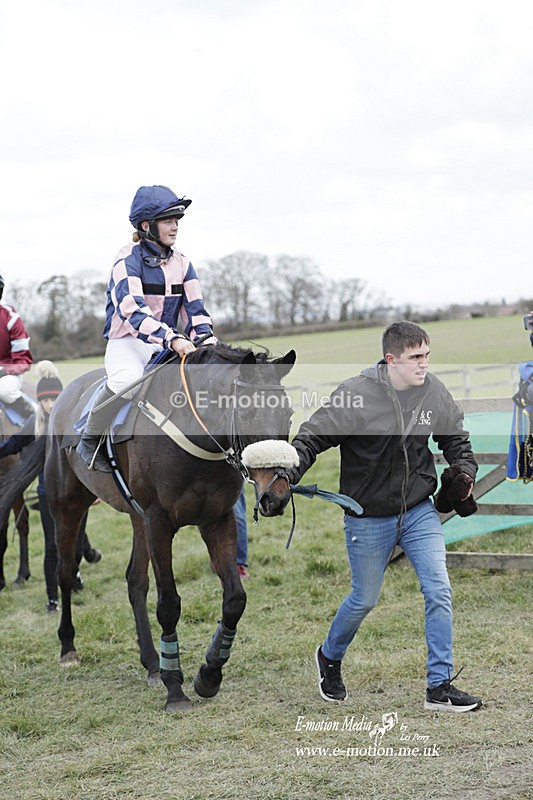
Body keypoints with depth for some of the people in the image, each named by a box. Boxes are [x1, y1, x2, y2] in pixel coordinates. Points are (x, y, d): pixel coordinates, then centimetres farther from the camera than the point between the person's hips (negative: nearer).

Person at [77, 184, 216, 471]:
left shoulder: (181, 263, 9)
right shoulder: (128, 260, -12)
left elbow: (195, 309, 5)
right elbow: (132, 311, -27)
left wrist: (206, 340, -17)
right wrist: (171, 338, -40)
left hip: (168, 345, 6)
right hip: (127, 342, -6)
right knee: (127, 378, -38)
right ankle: (90, 442, -16)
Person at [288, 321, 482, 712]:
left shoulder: (434, 392, -5)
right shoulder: (355, 395, -19)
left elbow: (455, 436, 13)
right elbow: (313, 436, -16)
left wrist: (465, 469, -3)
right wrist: (287, 474, -30)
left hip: (420, 511, 4)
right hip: (368, 517, -3)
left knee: (439, 591, -7)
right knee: (365, 599, 10)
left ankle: (440, 686, 2)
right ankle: (330, 656, 40)